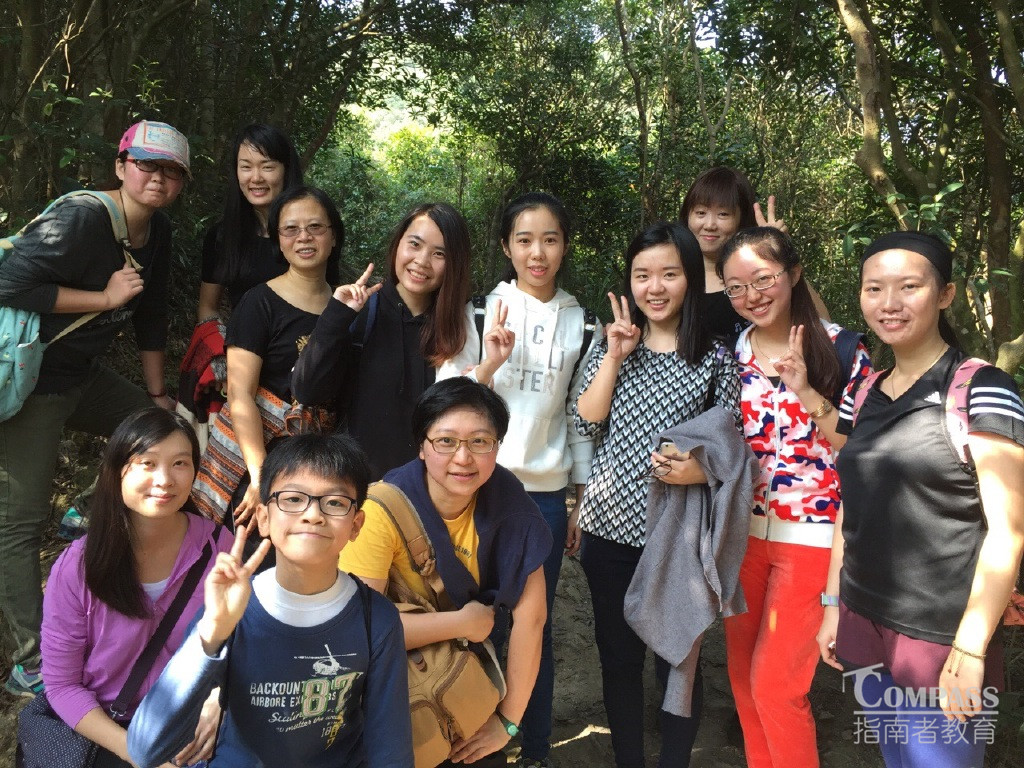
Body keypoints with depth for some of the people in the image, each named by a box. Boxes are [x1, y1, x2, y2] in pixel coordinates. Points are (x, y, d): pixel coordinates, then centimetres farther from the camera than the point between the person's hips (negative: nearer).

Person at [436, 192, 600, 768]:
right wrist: (489, 363, -19)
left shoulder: (581, 326, 7)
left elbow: (581, 418, 10)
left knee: (535, 627, 6)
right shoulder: (480, 313, 1)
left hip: (545, 494, 1)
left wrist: (582, 503, 10)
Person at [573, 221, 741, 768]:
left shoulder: (716, 360, -2)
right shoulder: (613, 345, 5)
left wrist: (700, 469, -20)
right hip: (611, 528, 3)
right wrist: (614, 356, -10)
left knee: (676, 660, 10)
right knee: (618, 658, 15)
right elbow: (586, 425, -5)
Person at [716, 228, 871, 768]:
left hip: (812, 534, -4)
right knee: (743, 673, 15)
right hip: (742, 530, 4)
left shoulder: (841, 349, -8)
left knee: (775, 682, -1)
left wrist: (806, 392, -21)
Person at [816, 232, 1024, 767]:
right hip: (863, 627, 6)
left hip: (940, 641, -5)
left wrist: (970, 649, -16)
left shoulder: (980, 389, -11)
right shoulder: (865, 395, 6)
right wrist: (833, 605, 12)